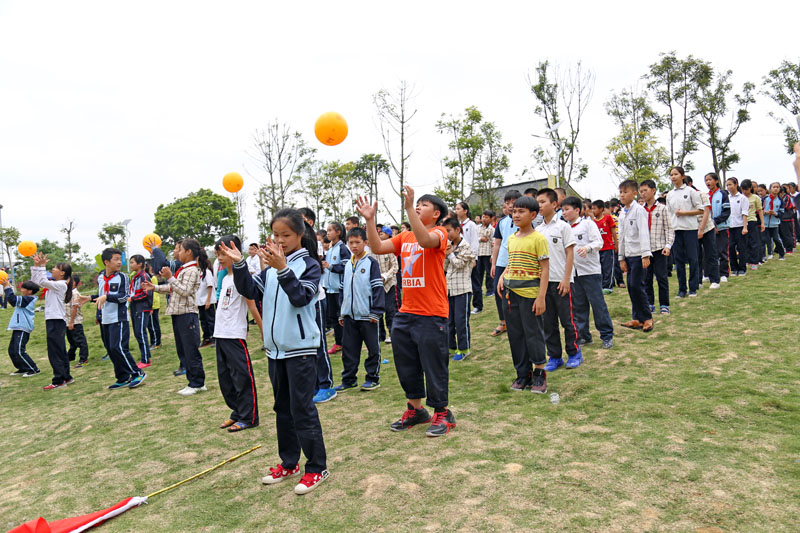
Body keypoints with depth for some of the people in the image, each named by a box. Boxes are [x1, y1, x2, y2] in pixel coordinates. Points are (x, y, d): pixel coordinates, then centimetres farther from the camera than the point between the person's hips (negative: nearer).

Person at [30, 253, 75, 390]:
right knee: (60, 351, 14)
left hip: (56, 321, -10)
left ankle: (59, 381, -3)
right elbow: (35, 281, 19)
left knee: (55, 352, -7)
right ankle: (66, 377, 21)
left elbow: (43, 282, -21)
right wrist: (36, 266, 12)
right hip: (52, 321, 10)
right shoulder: (53, 284, 16)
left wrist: (41, 266, -15)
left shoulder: (61, 284, -11)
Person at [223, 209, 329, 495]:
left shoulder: (309, 264, -9)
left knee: (302, 409, -3)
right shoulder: (271, 266, 8)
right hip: (275, 347, 7)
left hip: (300, 348, -7)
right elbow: (251, 290, 5)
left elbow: (301, 297, -21)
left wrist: (282, 269, -32)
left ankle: (317, 468, 12)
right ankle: (288, 463, 31)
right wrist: (238, 266, -8)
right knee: (283, 407, 16)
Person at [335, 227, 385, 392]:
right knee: (348, 349, 10)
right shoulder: (347, 265, 13)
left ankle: (373, 377, 18)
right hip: (349, 316, 6)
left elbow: (378, 287, -8)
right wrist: (341, 314, 16)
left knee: (373, 348, 5)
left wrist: (376, 312, -13)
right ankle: (349, 379, 20)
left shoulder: (371, 262, -5)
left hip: (367, 315, -6)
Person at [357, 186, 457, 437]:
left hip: (431, 315, -7)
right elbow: (377, 247, 2)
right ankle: (415, 409, 33)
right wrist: (369, 220, -5)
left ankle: (442, 414, 19)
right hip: (405, 312, 7)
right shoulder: (404, 237, 13)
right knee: (406, 364, 16)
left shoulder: (439, 233, -6)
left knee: (434, 366, 3)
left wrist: (409, 208, -32)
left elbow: (425, 240, -30)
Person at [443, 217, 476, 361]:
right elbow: (445, 267, 11)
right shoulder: (449, 246, 12)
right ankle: (451, 347, 22)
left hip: (462, 289, -7)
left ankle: (464, 349, 7)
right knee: (448, 320, 11)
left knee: (461, 319, -4)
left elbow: (459, 264, -14)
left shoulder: (465, 246, -8)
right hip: (449, 288, 7)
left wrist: (450, 253, -5)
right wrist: (445, 255, -4)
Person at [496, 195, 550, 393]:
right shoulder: (511, 238, 10)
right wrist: (502, 276, 2)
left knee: (533, 333, 1)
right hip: (511, 292, 7)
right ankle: (523, 374, 23)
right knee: (515, 334, 11)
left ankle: (539, 374, 16)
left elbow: (545, 269, -11)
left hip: (530, 293, -7)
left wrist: (541, 297, -16)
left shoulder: (538, 238, -9)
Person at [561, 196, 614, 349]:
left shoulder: (588, 223, -2)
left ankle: (607, 335, 8)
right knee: (578, 306, 10)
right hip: (573, 272, 6)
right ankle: (583, 336, 20)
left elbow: (599, 242, -11)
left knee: (597, 303, -3)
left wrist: (588, 247, -28)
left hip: (590, 270, -5)